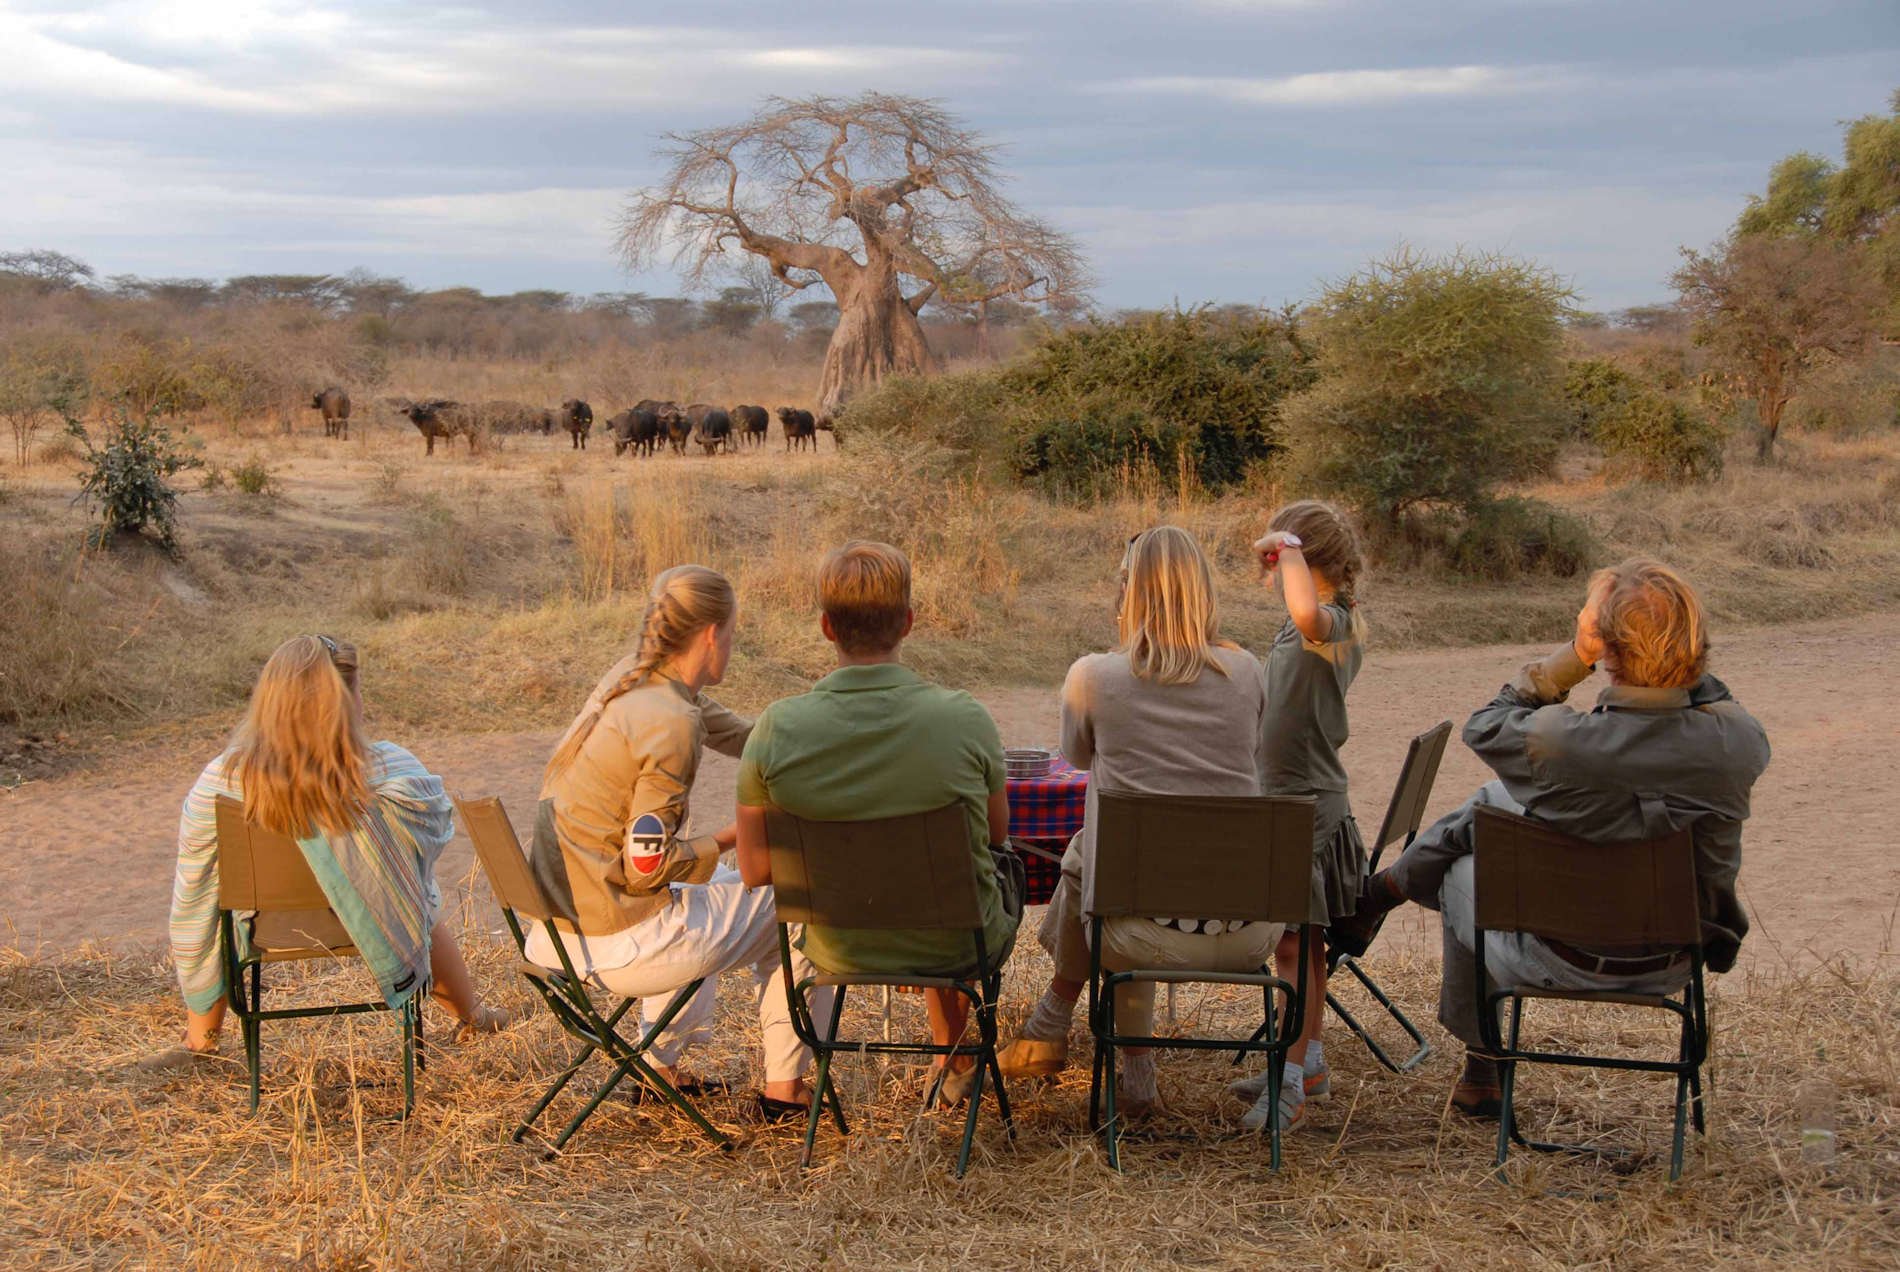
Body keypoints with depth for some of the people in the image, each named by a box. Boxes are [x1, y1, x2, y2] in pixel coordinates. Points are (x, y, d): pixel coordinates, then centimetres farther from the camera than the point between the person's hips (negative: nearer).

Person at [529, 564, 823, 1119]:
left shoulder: (631, 677, 5)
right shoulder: (671, 725, -22)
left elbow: (740, 735, 18)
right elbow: (646, 867, -20)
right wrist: (733, 836, -7)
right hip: (612, 946, -9)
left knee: (711, 883, 36)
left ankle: (661, 1069, 40)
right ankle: (784, 1087, 22)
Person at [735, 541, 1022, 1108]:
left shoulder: (777, 729, -20)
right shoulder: (964, 719, -23)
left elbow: (754, 870, -10)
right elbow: (996, 832, -4)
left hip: (840, 951, 2)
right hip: (957, 946, -2)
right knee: (1005, 866, 35)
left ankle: (952, 1058, 58)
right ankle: (955, 1061, 48)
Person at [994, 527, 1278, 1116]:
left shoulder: (1092, 677, -4)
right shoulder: (1246, 671, 3)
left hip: (1148, 937, -3)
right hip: (1248, 935, 3)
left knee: (1085, 851, 29)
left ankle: (1049, 1029, 44)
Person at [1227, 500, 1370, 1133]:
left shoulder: (1335, 625, -20)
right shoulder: (1307, 627, 11)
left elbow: (1308, 611, -45)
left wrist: (1288, 546, -32)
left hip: (1308, 807, -10)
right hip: (1291, 799, 10)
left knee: (1294, 943, -6)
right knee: (1303, 942, 17)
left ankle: (1289, 1085, -1)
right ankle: (1309, 1062, 28)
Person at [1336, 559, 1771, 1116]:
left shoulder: (1558, 740, -33)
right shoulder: (1738, 742, -22)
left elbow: (1484, 726, -7)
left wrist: (1574, 656, -10)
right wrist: (1683, 660, -1)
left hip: (1567, 962, -4)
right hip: (1673, 966, 5)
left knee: (1461, 873, 31)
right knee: (1495, 799, 23)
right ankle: (1393, 886, 48)